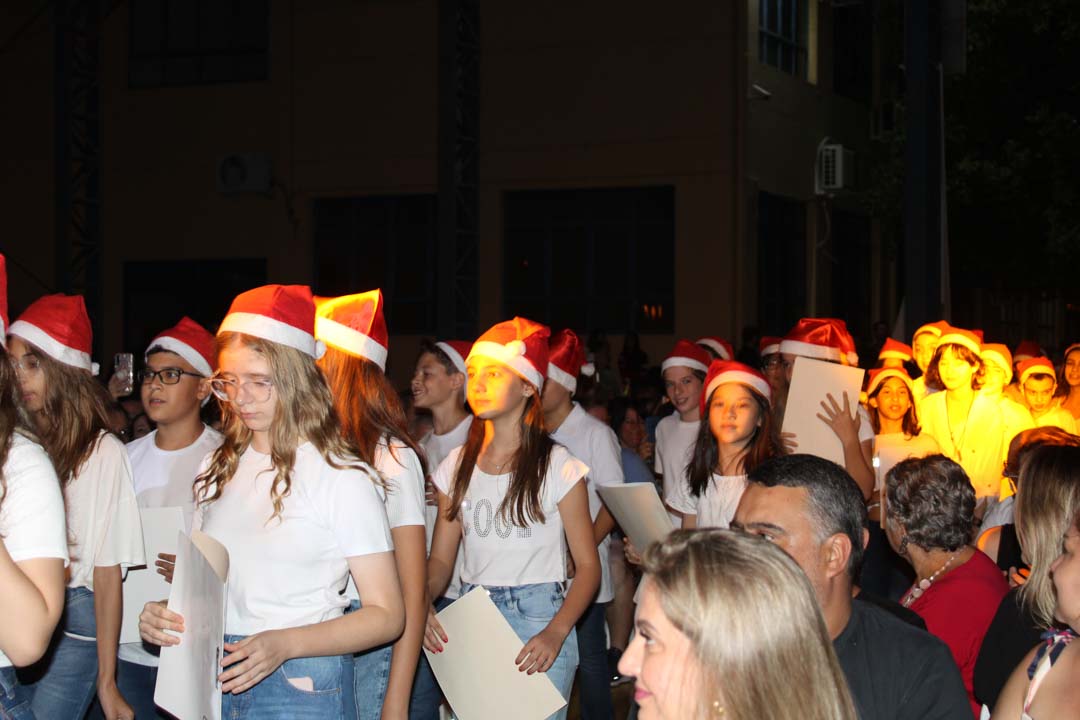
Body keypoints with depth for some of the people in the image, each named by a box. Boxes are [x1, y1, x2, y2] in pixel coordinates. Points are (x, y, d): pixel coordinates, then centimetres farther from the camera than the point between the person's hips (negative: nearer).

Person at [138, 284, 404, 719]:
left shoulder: (342, 478, -9)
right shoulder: (216, 471, 11)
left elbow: (386, 616, -11)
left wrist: (285, 643, -24)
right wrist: (165, 617, -2)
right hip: (213, 681, 5)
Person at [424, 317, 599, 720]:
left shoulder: (557, 467, -5)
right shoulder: (457, 467, 9)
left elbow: (588, 566, -7)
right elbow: (441, 558, 10)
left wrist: (555, 633, -22)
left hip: (538, 618, -4)